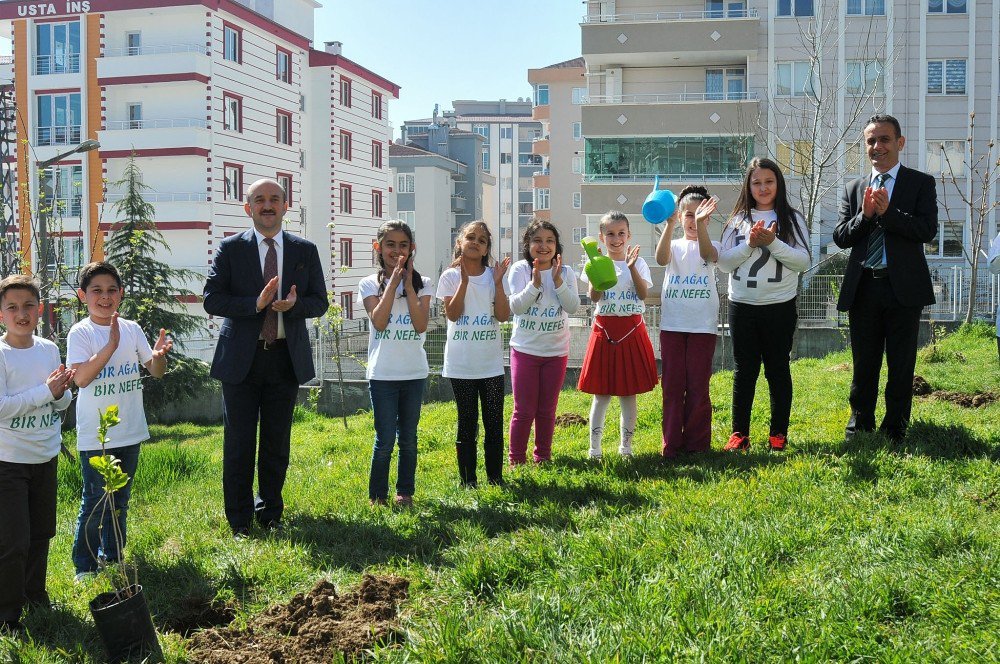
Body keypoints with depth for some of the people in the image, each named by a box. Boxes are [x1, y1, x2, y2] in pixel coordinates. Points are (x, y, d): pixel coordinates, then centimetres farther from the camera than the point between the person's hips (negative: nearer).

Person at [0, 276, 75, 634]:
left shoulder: (49, 349, 3)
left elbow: (63, 402, 10)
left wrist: (62, 392, -12)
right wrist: (46, 391, -21)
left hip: (46, 456, 6)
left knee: (41, 533, 17)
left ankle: (35, 594, 35)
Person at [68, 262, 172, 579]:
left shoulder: (132, 329, 3)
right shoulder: (80, 333, -10)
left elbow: (155, 372, 3)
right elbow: (80, 378, -23)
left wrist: (159, 355, -20)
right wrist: (110, 345, -32)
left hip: (130, 432, 5)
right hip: (95, 434, -5)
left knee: (120, 499, 16)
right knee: (95, 500, 0)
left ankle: (112, 555, 31)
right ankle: (85, 565, 13)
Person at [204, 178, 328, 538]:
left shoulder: (305, 250, 6)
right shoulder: (230, 248, 0)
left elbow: (320, 302, 5)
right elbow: (212, 299, -7)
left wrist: (294, 304, -17)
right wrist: (256, 303, -21)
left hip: (286, 358, 2)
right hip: (241, 359, -2)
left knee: (277, 442, 11)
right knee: (239, 444, 4)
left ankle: (270, 514, 25)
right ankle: (240, 521, 16)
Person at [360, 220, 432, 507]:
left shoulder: (421, 284, 4)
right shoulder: (370, 284, 1)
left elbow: (421, 325, -10)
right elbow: (379, 322, -14)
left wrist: (408, 283, -11)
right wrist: (394, 281, -14)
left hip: (414, 372, 2)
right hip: (382, 373, -2)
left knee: (408, 437, 10)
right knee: (385, 440, -2)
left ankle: (405, 492, 23)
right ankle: (377, 496, 13)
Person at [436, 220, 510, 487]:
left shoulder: (493, 275, 5)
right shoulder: (451, 276, 0)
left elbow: (503, 315, -4)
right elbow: (452, 314, -11)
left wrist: (498, 283, -12)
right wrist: (464, 280, -17)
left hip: (492, 363, 2)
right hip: (461, 364, -2)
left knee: (494, 422, 5)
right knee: (467, 423, 4)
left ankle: (495, 476, 16)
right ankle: (468, 480, 13)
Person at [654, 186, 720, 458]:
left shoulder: (711, 246, 7)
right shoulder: (674, 246, 9)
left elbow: (707, 254, -19)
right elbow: (661, 258, -16)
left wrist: (701, 223, -34)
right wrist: (669, 226, -29)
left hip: (702, 326, -1)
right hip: (672, 324, 1)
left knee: (698, 386, 2)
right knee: (672, 385, 3)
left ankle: (697, 443, 12)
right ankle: (672, 445, 10)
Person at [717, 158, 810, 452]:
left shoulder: (792, 219, 2)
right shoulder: (738, 220, 8)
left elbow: (803, 261, -5)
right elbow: (724, 263, 2)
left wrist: (773, 242, -16)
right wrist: (749, 244, -12)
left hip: (780, 306, -1)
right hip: (742, 306, 2)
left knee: (778, 369, 7)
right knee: (744, 370, 7)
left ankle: (779, 433, 17)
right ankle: (739, 433, 13)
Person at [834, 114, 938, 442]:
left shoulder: (921, 183, 2)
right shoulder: (853, 188, 11)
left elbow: (928, 230, -11)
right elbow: (840, 236, 2)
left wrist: (886, 211, -18)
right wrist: (865, 214, -14)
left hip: (903, 288, -2)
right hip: (863, 288, 3)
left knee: (901, 364, 5)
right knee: (863, 363, 11)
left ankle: (896, 426, 17)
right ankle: (860, 422, 25)